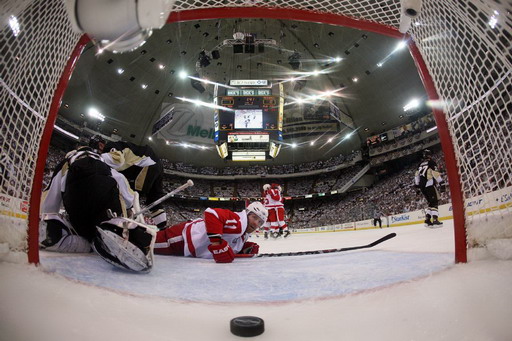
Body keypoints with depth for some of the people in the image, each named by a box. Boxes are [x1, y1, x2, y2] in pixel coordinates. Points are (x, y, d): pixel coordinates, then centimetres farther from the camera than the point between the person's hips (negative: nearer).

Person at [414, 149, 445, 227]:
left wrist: (417, 186, 22)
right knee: (435, 202, -6)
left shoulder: (421, 164, 20)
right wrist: (441, 183, -12)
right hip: (429, 185, -7)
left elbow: (417, 175, 19)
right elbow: (436, 174, -12)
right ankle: (435, 220, -16)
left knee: (431, 202, 14)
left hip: (422, 186, 7)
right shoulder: (431, 162, 0)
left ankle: (427, 220, 8)